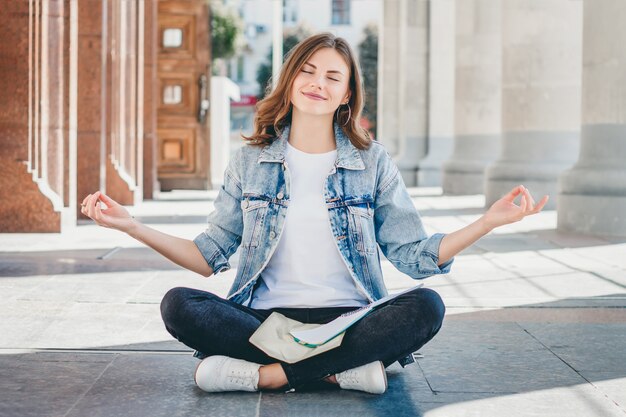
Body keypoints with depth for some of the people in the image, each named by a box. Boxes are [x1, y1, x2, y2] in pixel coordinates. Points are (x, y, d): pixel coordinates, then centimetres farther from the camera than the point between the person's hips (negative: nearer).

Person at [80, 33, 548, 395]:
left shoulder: (372, 162, 7)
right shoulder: (250, 162, 9)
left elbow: (414, 255, 3)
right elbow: (210, 257, 7)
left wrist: (489, 221, -9)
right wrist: (131, 225, -3)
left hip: (348, 318, 0)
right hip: (266, 318, 1)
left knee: (426, 307, -29)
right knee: (179, 305, -26)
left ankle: (263, 374, -27)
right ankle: (343, 370, -27)